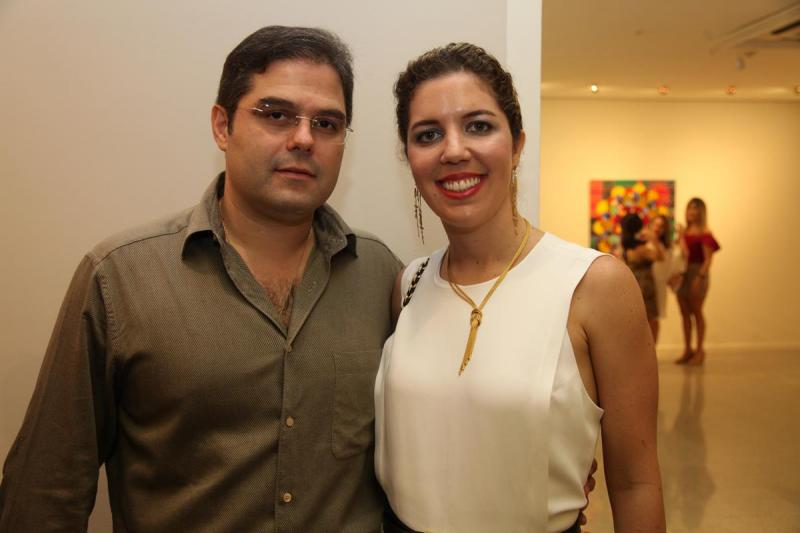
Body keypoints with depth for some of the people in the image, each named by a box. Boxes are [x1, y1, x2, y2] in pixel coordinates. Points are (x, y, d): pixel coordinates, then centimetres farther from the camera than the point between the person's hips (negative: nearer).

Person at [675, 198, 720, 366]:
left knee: (696, 312, 1)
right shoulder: (684, 232, 10)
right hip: (681, 274, 6)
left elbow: (708, 259, -13)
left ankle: (699, 351, 10)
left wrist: (700, 277, -21)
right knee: (685, 313, 10)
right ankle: (687, 350, 18)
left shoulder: (704, 234, -8)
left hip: (697, 273, -6)